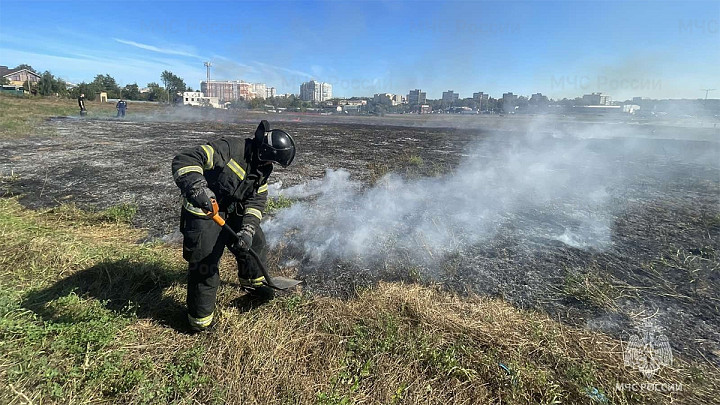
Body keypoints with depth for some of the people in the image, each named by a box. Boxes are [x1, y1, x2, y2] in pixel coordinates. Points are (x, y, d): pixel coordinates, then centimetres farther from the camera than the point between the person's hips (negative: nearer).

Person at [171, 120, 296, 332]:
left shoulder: (262, 168, 0)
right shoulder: (230, 148, -25)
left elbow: (256, 202, -4)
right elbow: (184, 160, -30)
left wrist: (247, 230, -18)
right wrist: (196, 187, -47)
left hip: (233, 213, 8)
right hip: (203, 214, -8)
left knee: (255, 243, 17)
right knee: (205, 267, -4)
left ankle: (252, 282, 43)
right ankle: (200, 319, 15)